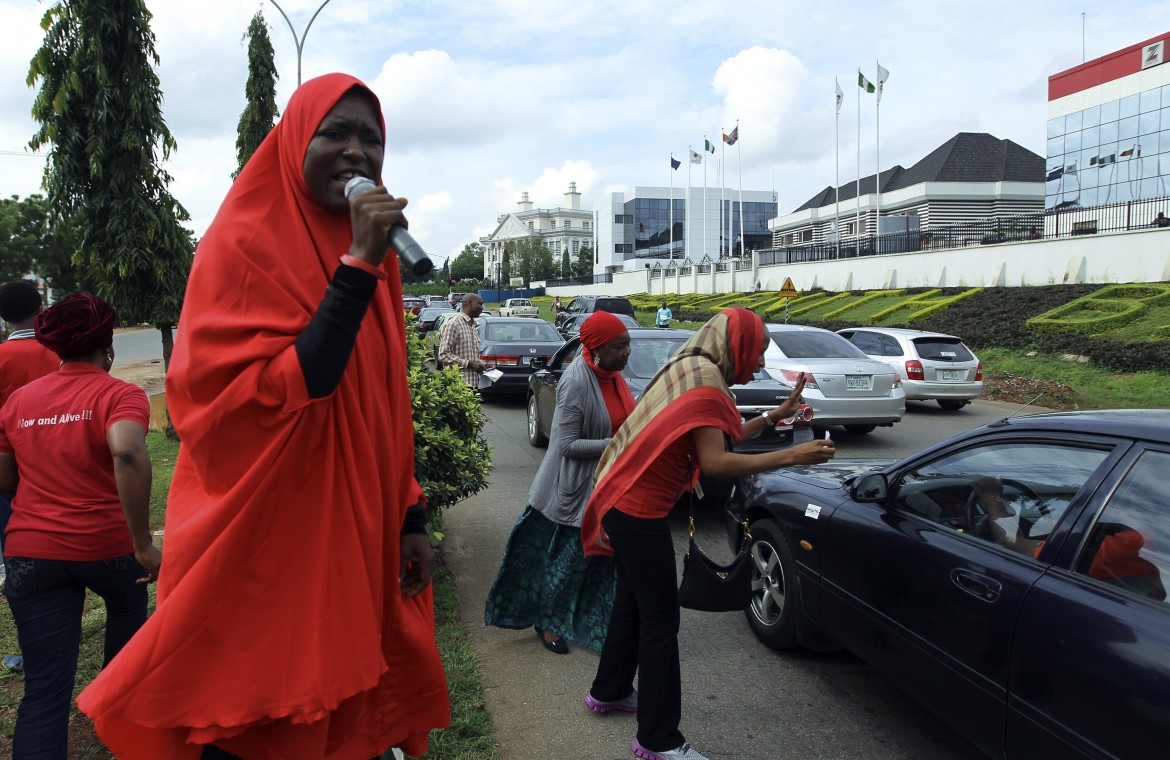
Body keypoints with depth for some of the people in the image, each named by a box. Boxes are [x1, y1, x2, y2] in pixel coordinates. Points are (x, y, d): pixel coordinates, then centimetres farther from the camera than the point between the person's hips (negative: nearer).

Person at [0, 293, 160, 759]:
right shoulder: (119, 395, -11)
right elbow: (128, 455, -31)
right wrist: (143, 543, -27)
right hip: (107, 546, -2)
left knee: (45, 687, 2)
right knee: (128, 613, 30)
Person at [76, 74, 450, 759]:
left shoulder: (373, 252, 8)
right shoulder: (244, 244, -11)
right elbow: (271, 400, -23)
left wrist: (411, 517, 8)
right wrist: (357, 266, -24)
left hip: (359, 536, 6)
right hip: (266, 541, -6)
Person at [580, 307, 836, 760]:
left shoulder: (691, 370, 13)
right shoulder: (705, 380, -18)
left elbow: (718, 437, 16)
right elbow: (714, 461, -23)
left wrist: (775, 416, 18)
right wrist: (791, 457, -21)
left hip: (628, 505, 10)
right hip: (639, 511, -10)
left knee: (633, 601, 22)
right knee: (660, 618, -2)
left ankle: (609, 691, 38)